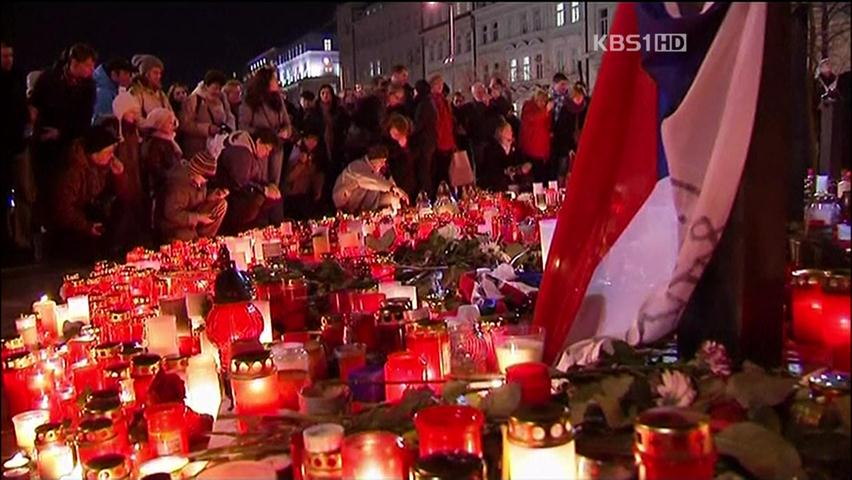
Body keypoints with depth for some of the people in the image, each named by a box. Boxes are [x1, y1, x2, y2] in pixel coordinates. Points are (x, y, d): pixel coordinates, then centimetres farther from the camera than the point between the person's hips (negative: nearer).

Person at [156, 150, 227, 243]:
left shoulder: (197, 178, -4)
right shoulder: (179, 183, -29)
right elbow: (171, 214, -31)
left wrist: (210, 197, -11)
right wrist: (198, 217, -27)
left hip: (190, 215, 9)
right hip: (172, 226, -9)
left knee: (221, 204, -4)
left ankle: (203, 238, -2)